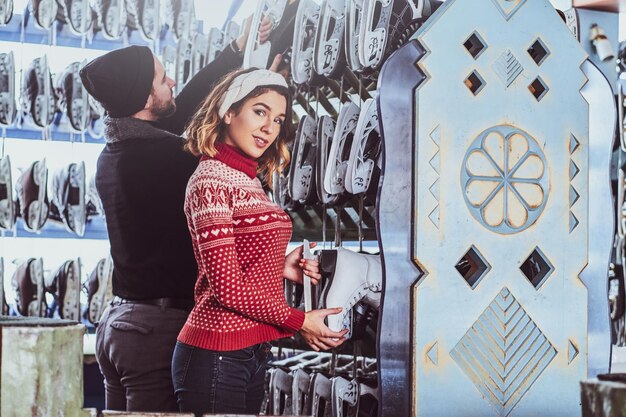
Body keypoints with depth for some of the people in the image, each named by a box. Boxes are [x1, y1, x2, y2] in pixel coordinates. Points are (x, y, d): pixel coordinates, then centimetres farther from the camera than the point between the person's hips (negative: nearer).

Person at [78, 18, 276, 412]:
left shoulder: (113, 153, 8)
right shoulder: (162, 154, -18)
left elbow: (183, 109, 17)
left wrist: (238, 49, 23)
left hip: (118, 319, 9)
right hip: (160, 326, -9)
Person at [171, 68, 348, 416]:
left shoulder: (248, 181, 14)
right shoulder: (211, 179, -12)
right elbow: (227, 286, -18)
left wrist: (280, 268, -1)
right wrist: (298, 321, -10)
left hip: (253, 355, 9)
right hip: (218, 357, -9)